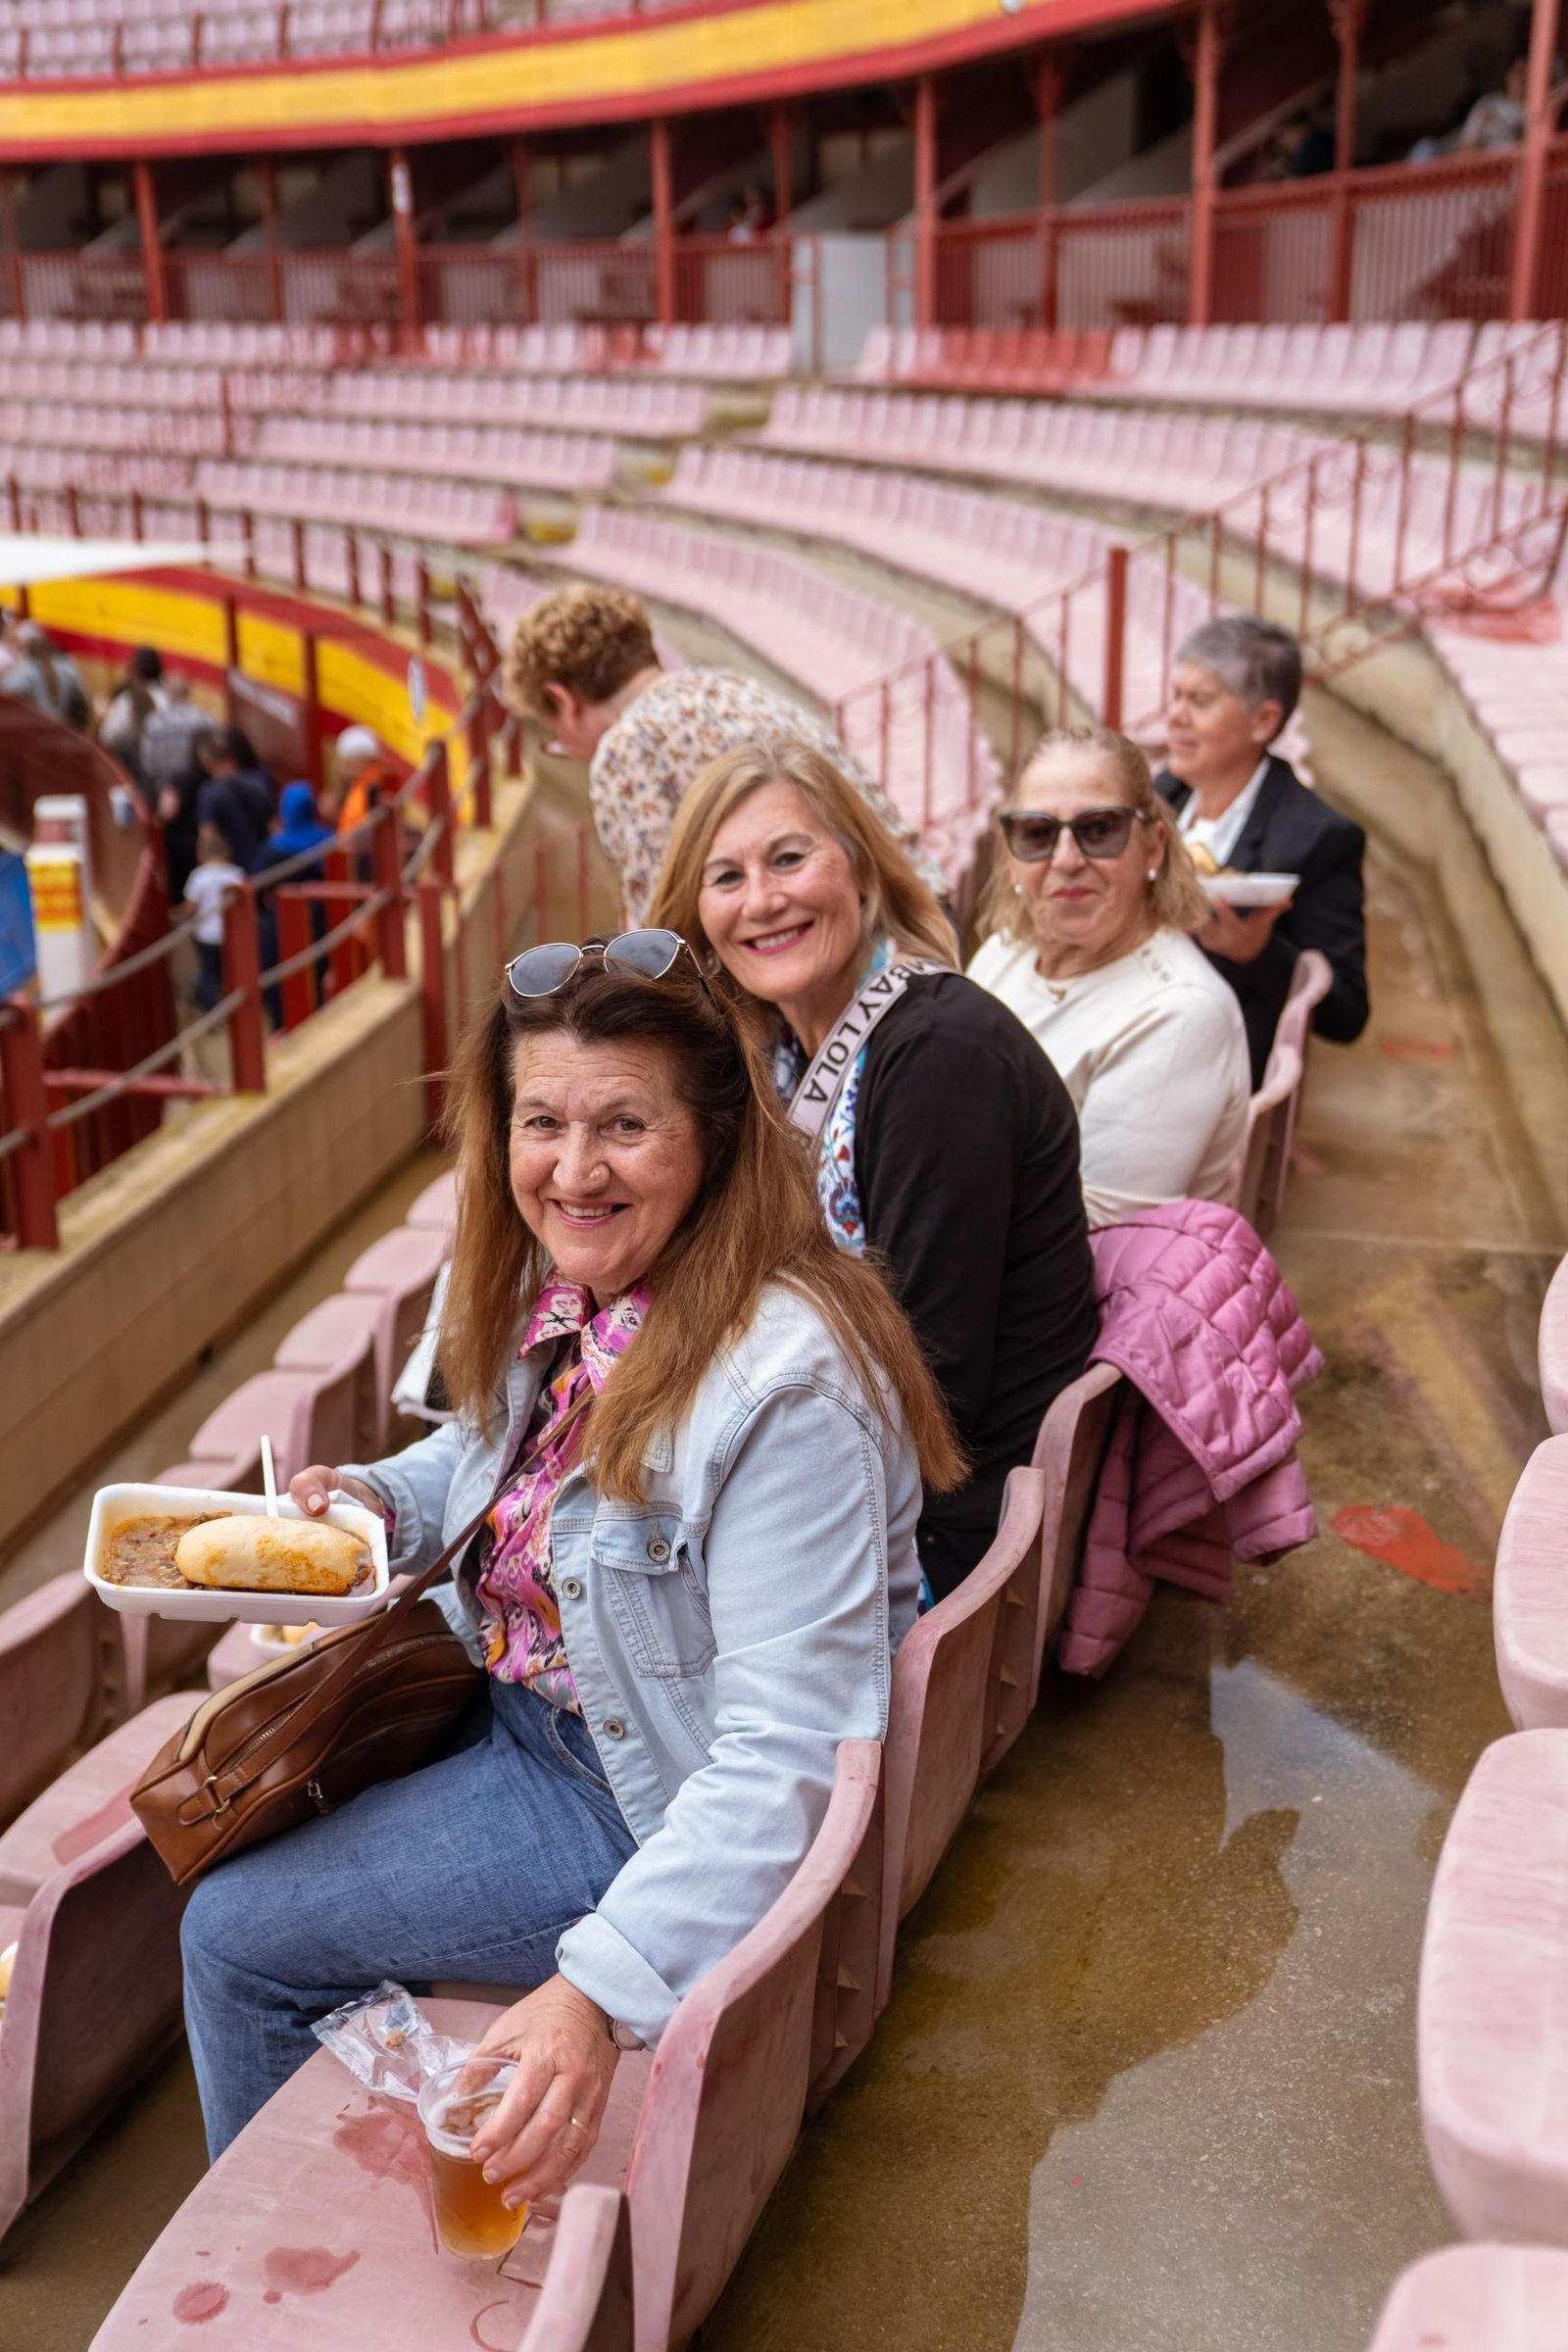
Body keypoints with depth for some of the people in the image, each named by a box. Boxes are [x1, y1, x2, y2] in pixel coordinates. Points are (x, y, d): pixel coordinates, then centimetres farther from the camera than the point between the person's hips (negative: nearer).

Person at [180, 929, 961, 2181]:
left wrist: (604, 1990, -39)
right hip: (525, 1713, 9)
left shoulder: (787, 1383, -32)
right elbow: (501, 1448, 17)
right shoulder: (560, 1286, -5)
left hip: (658, 1805, -9)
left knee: (237, 1934, -6)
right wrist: (377, 1499, -3)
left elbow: (788, 1753, -32)